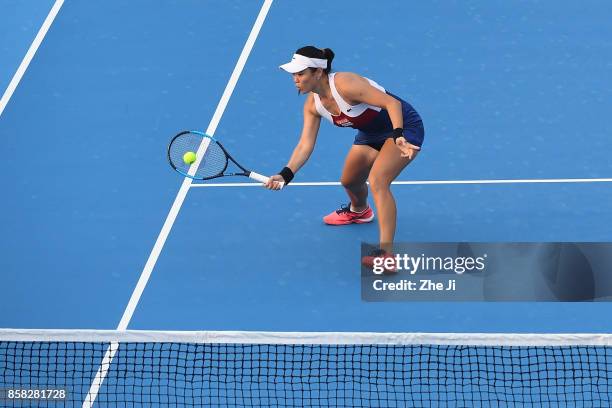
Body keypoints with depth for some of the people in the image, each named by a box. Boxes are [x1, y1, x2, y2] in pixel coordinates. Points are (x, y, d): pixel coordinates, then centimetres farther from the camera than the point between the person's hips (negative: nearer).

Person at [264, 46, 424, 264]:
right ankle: (358, 211, 62)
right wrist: (286, 174, -25)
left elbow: (392, 103, -34)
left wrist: (398, 136, -48)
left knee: (377, 180, -29)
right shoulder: (313, 105, -8)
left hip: (403, 126, -9)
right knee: (349, 181, 23)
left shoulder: (345, 84, -33)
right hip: (371, 134, 9)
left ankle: (386, 254, -32)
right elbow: (305, 144, -10)